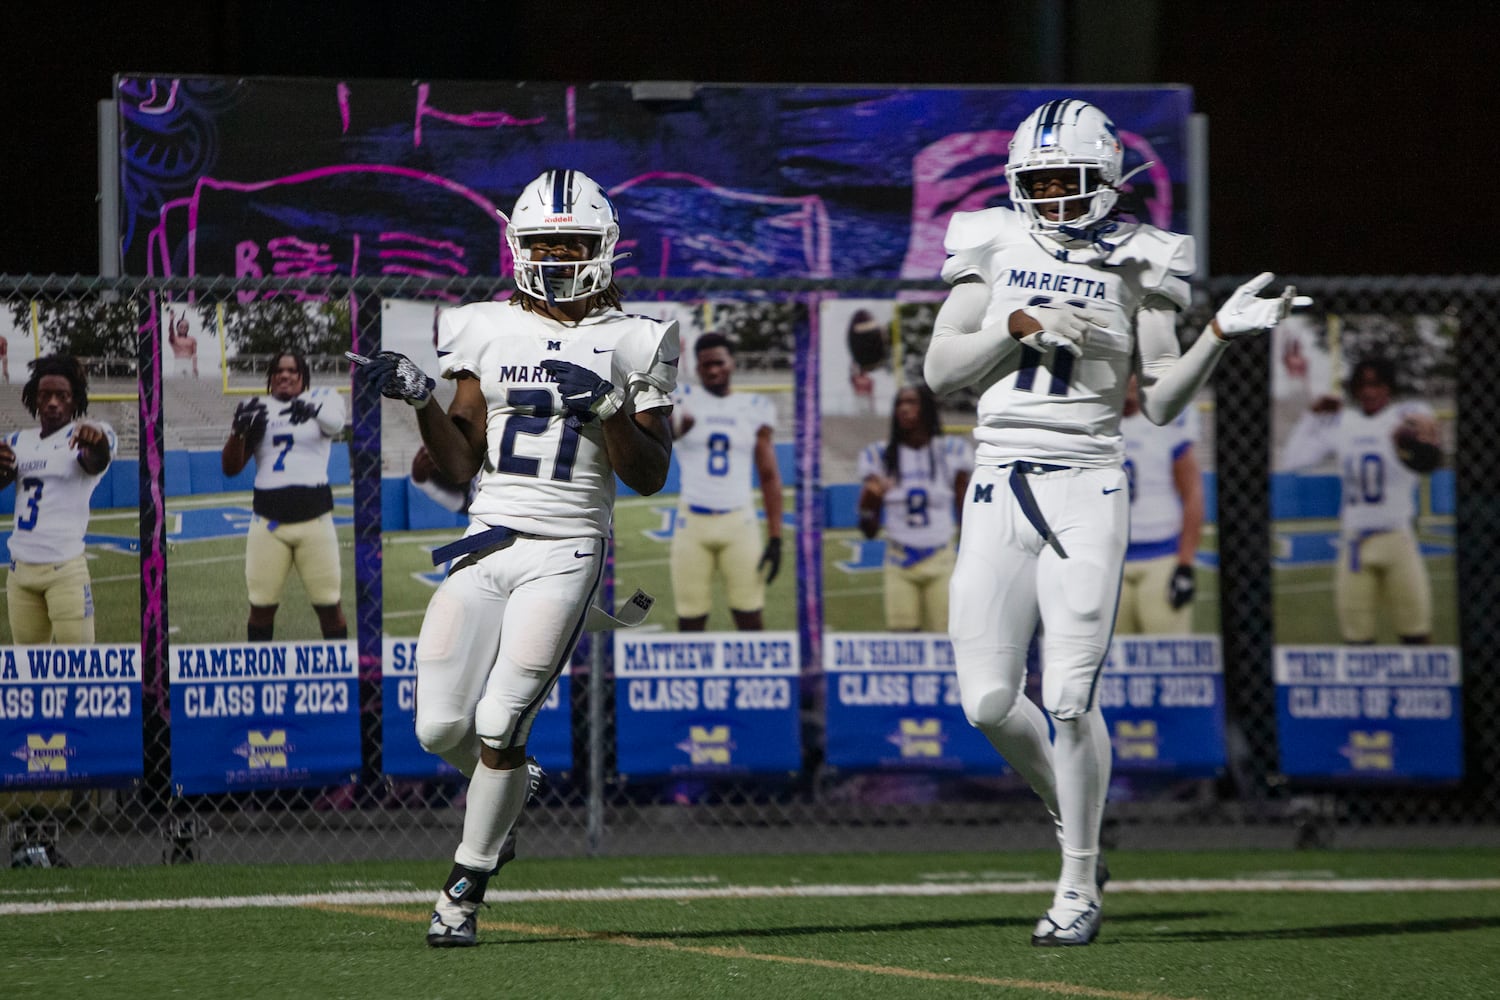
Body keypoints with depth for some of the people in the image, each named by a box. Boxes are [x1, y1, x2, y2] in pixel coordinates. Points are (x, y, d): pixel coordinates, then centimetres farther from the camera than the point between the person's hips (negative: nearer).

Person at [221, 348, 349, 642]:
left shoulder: (322, 400, 5)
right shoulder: (255, 409, 10)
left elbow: (335, 424, -19)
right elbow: (230, 467, 5)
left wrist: (313, 412, -38)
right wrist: (239, 431, -13)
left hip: (314, 516, -2)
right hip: (268, 517, 2)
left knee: (329, 605, -2)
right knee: (261, 605, 2)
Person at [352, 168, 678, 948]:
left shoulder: (629, 345, 2)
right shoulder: (486, 333, 9)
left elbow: (649, 479, -1)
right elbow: (459, 467, 10)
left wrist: (609, 407, -15)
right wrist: (420, 399, -4)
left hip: (565, 552, -3)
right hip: (486, 544, 3)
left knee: (500, 724, -13)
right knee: (441, 728, -3)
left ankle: (464, 891, 1)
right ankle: (505, 794, 31)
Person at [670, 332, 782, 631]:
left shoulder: (755, 409, 8)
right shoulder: (682, 401, 3)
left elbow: (770, 477, 9)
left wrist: (775, 537, 1)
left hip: (739, 523, 1)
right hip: (693, 523, -1)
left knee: (750, 619, -3)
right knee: (690, 622, -1)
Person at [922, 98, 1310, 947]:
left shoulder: (1134, 266, 3)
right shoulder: (995, 250, 8)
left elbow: (1161, 401, 1)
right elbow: (941, 371, 0)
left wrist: (1221, 336, -13)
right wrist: (1019, 329, -15)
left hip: (1087, 490, -3)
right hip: (1000, 489, 3)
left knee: (1070, 696, -11)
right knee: (990, 702, -2)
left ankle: (1080, 887, 2)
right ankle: (1074, 818, 27)